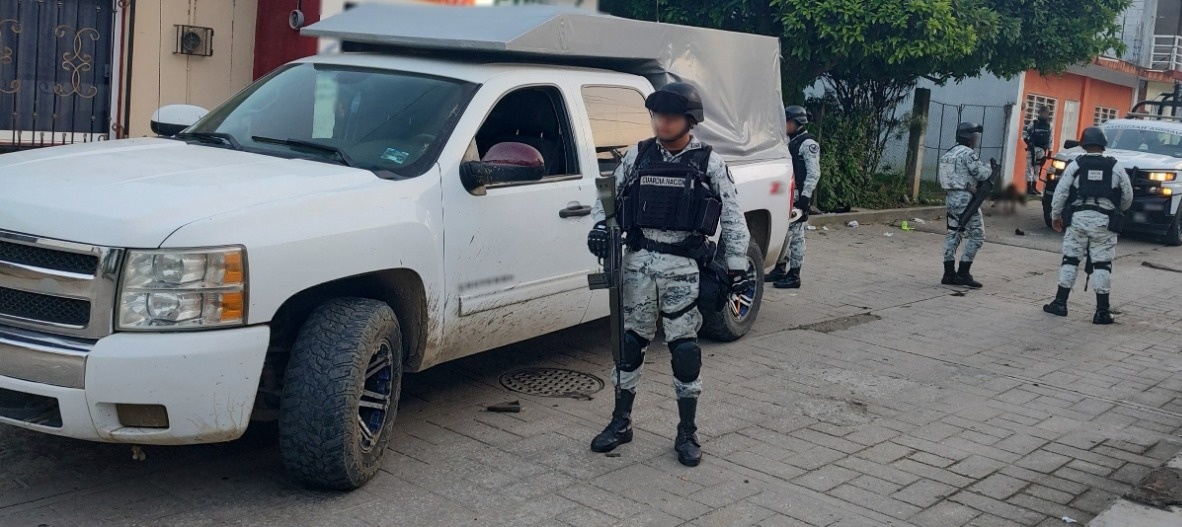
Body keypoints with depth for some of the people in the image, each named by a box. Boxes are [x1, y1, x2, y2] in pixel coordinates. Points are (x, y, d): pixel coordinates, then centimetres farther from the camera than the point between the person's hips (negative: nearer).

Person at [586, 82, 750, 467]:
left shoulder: (709, 164, -1)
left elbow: (733, 219, 2)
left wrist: (737, 267, -2)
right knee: (630, 341, 9)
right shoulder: (638, 155, 6)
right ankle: (621, 423, 23)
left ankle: (687, 433, 13)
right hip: (638, 261, 3)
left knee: (684, 348, 0)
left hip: (683, 266, -3)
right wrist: (601, 225, -3)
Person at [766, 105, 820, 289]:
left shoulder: (808, 144, -9)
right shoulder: (789, 142, 18)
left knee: (796, 235, -5)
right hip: (785, 195, 9)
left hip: (799, 197, -8)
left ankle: (794, 275, -1)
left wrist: (805, 195, -20)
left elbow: (814, 173, -14)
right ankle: (780, 269, 21)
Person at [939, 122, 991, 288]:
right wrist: (989, 168, 7)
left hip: (950, 197, 9)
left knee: (953, 235, 11)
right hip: (965, 198, -9)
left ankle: (949, 274, 9)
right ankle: (963, 273, -5)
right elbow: (982, 174, -13)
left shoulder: (948, 154, 15)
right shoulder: (968, 153, -13)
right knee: (977, 235, -2)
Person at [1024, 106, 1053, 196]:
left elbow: (1050, 140, 10)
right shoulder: (1033, 124, -6)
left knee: (1037, 169, 10)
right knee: (1030, 168, -7)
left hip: (1042, 150, 5)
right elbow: (1024, 135, -2)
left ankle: (1034, 187, 16)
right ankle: (1029, 188, -9)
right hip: (1033, 149, -5)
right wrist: (1029, 143, -15)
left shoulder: (1049, 126, 6)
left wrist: (1050, 151, 8)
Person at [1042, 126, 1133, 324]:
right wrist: (1120, 208, 29)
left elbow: (1061, 192, 0)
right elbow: (1128, 196, 9)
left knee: (1070, 260, 9)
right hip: (1104, 221, 0)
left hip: (1078, 218, 0)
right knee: (1102, 265, 2)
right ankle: (1102, 311, 2)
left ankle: (1060, 302, 10)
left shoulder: (1076, 165, 1)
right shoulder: (1116, 167, 4)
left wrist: (1055, 215, 13)